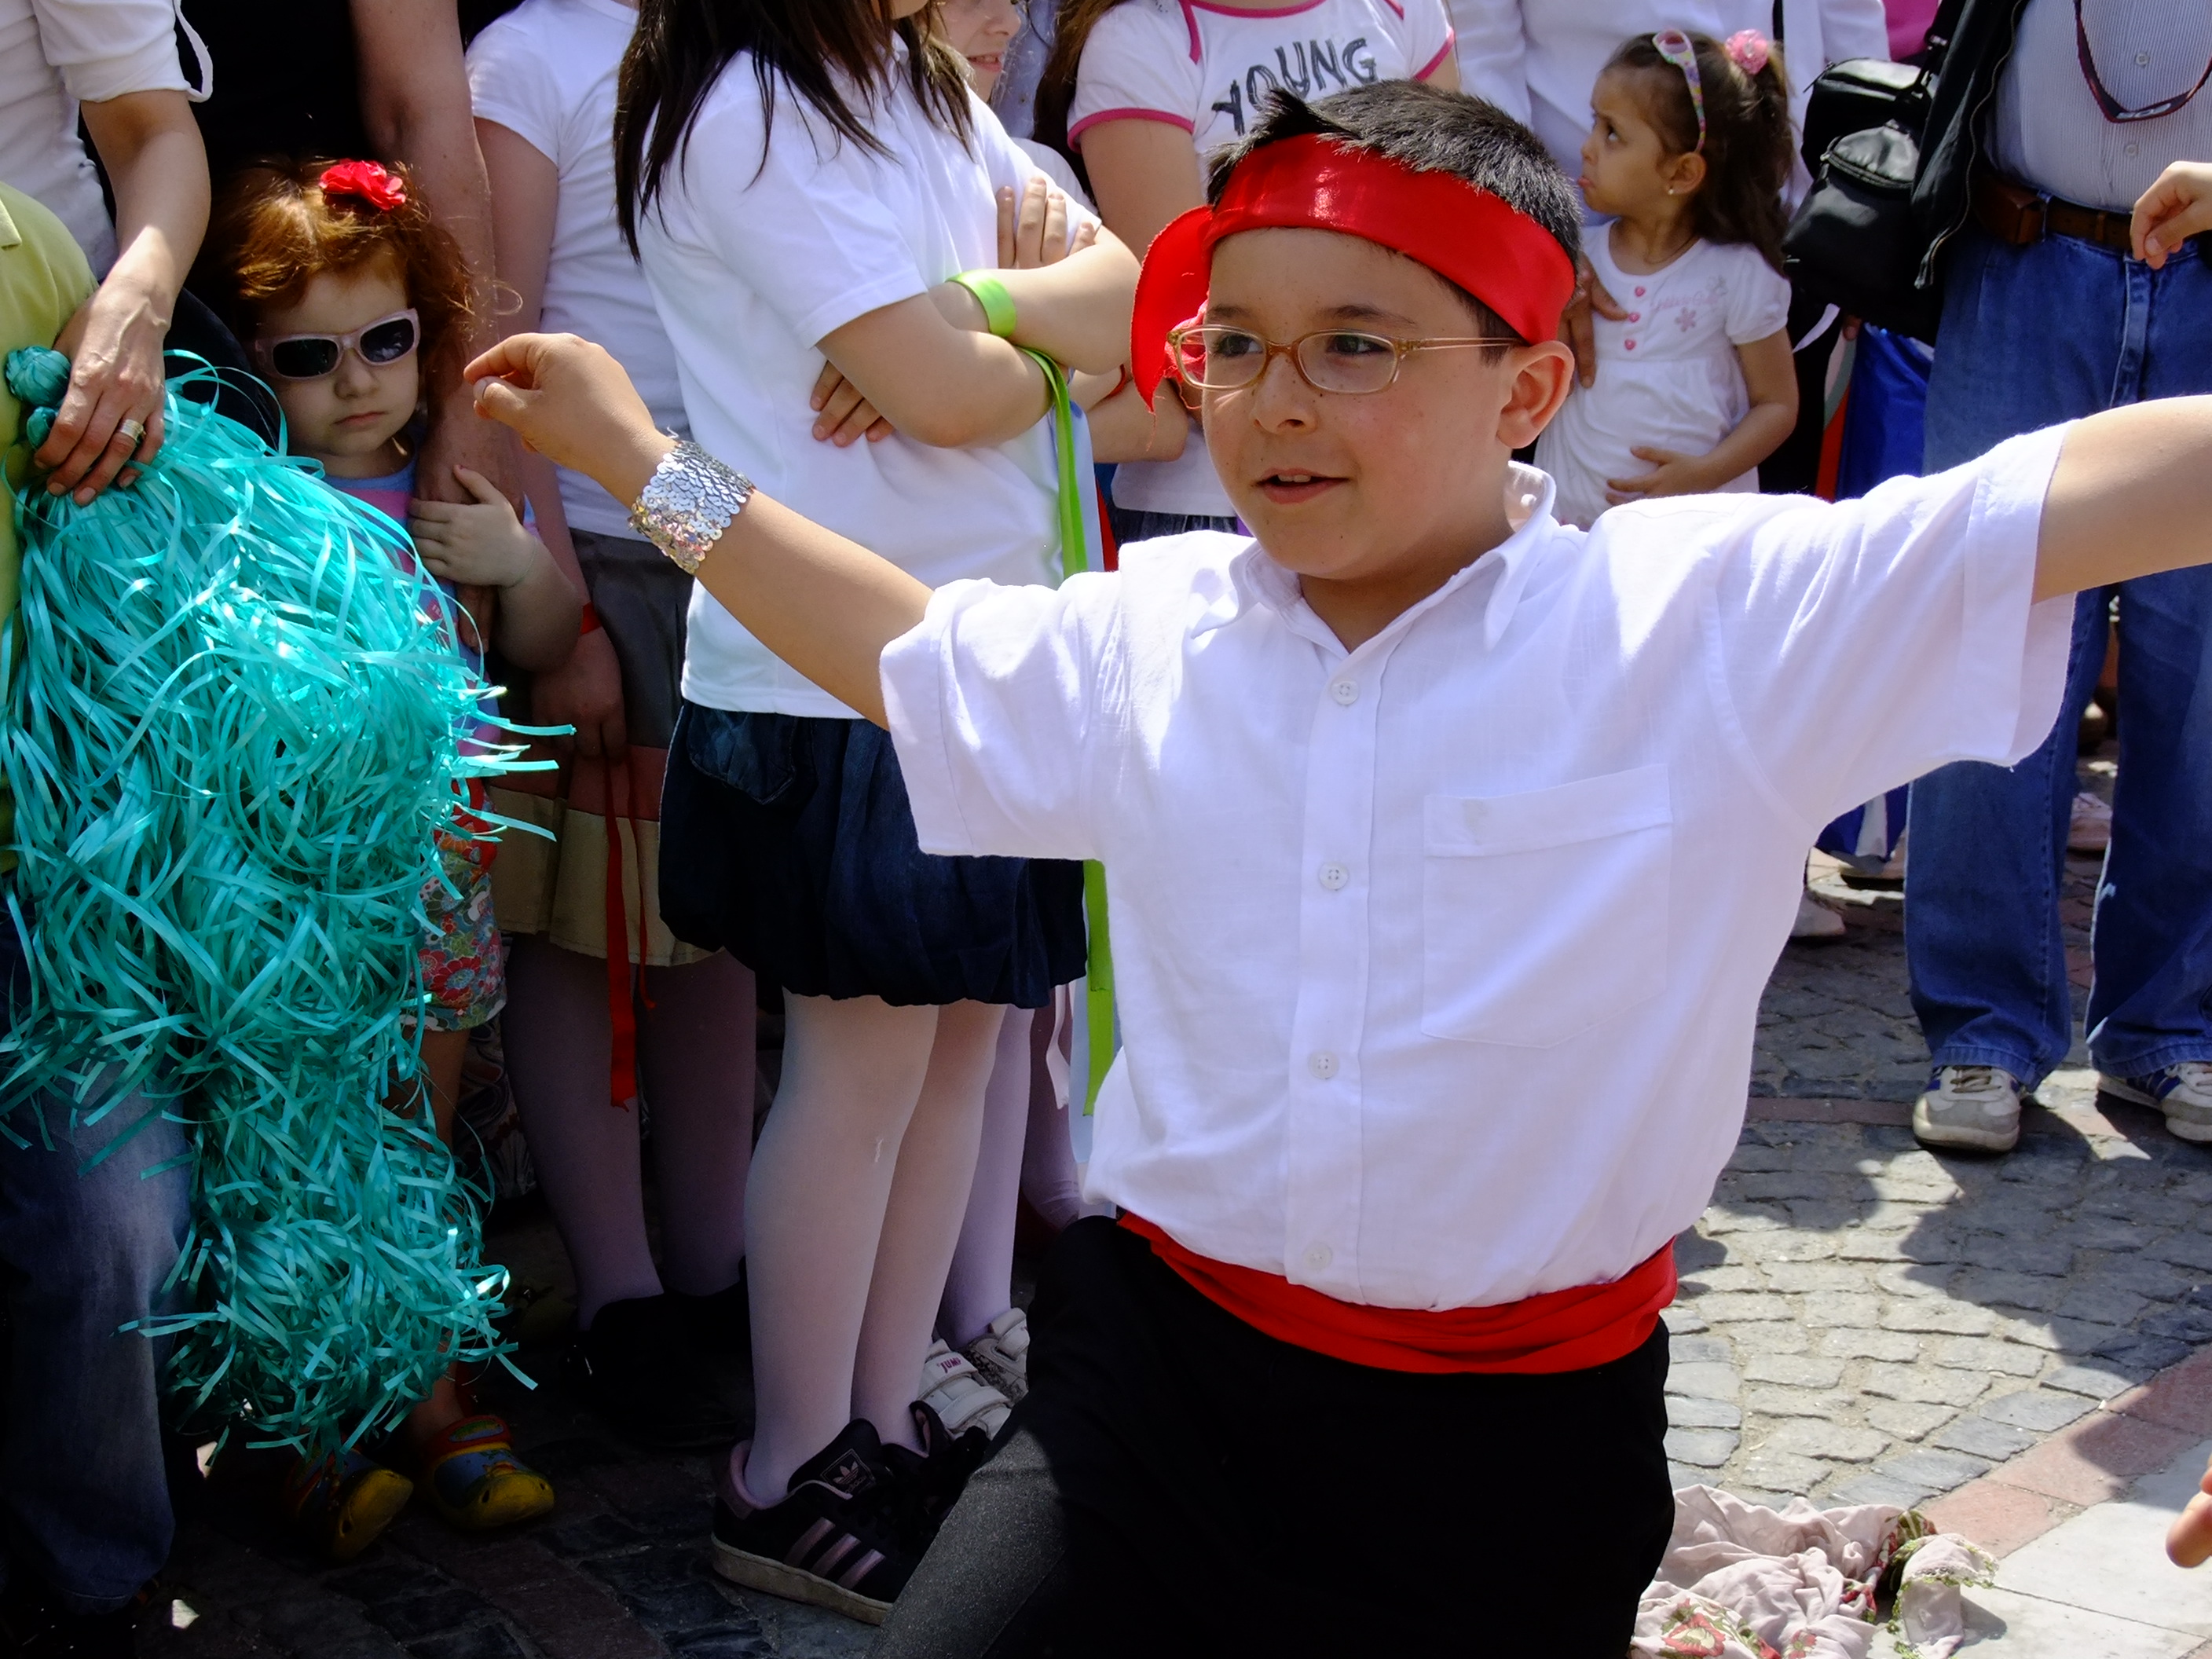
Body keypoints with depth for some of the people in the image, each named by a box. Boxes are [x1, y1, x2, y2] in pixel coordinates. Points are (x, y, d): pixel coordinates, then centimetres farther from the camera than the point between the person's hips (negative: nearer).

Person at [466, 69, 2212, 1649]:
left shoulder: (1710, 615, -10)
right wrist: (641, 455, 26)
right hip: (1156, 1374, 3)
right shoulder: (1150, 636, 4)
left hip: (1515, 1450, -3)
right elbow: (904, 649, 22)